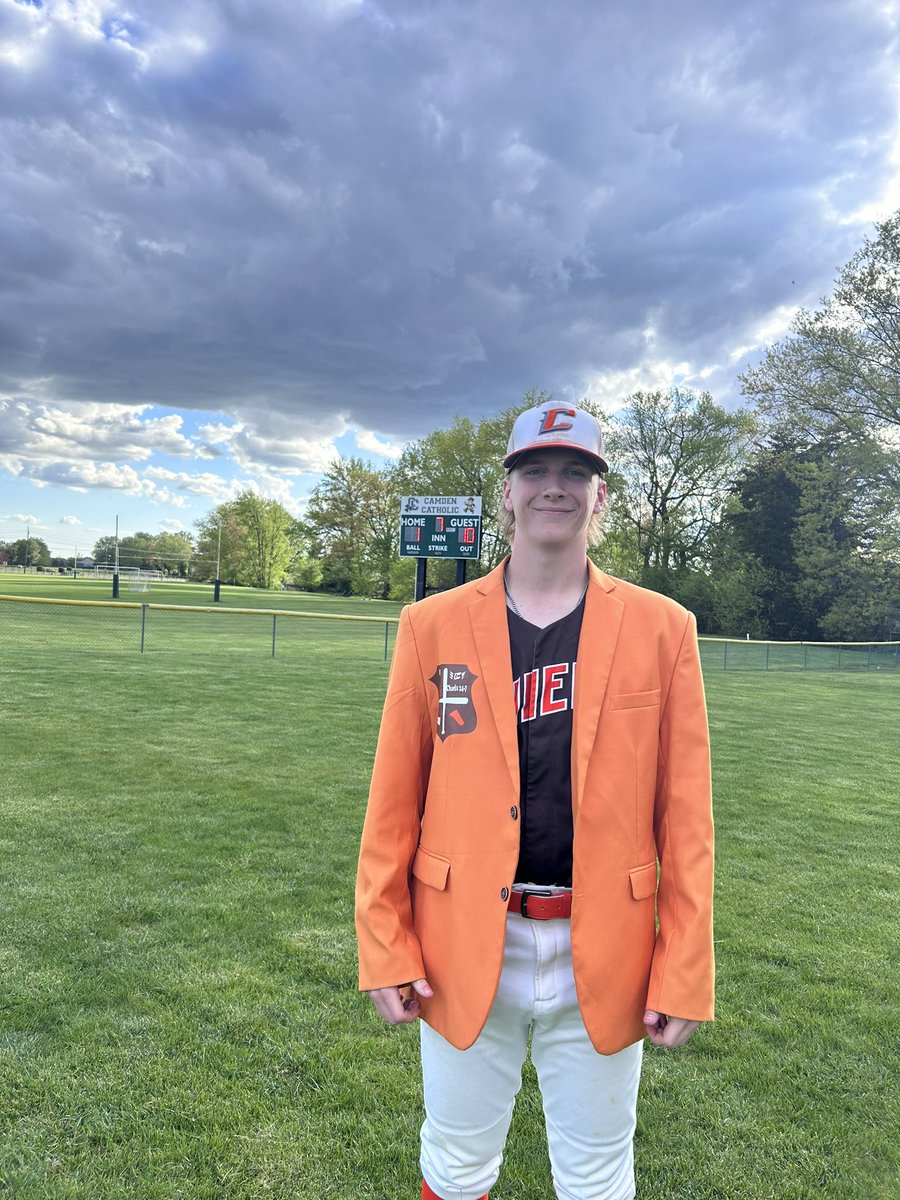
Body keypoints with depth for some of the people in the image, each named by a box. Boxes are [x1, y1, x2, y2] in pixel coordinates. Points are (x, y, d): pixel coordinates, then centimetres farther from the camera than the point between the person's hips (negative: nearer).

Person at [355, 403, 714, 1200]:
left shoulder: (662, 629, -3)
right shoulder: (433, 626, -3)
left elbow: (685, 815, -2)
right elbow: (394, 800, -1)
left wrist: (684, 972, -3)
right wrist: (385, 947, -1)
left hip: (604, 955, 0)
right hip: (462, 948, 1)